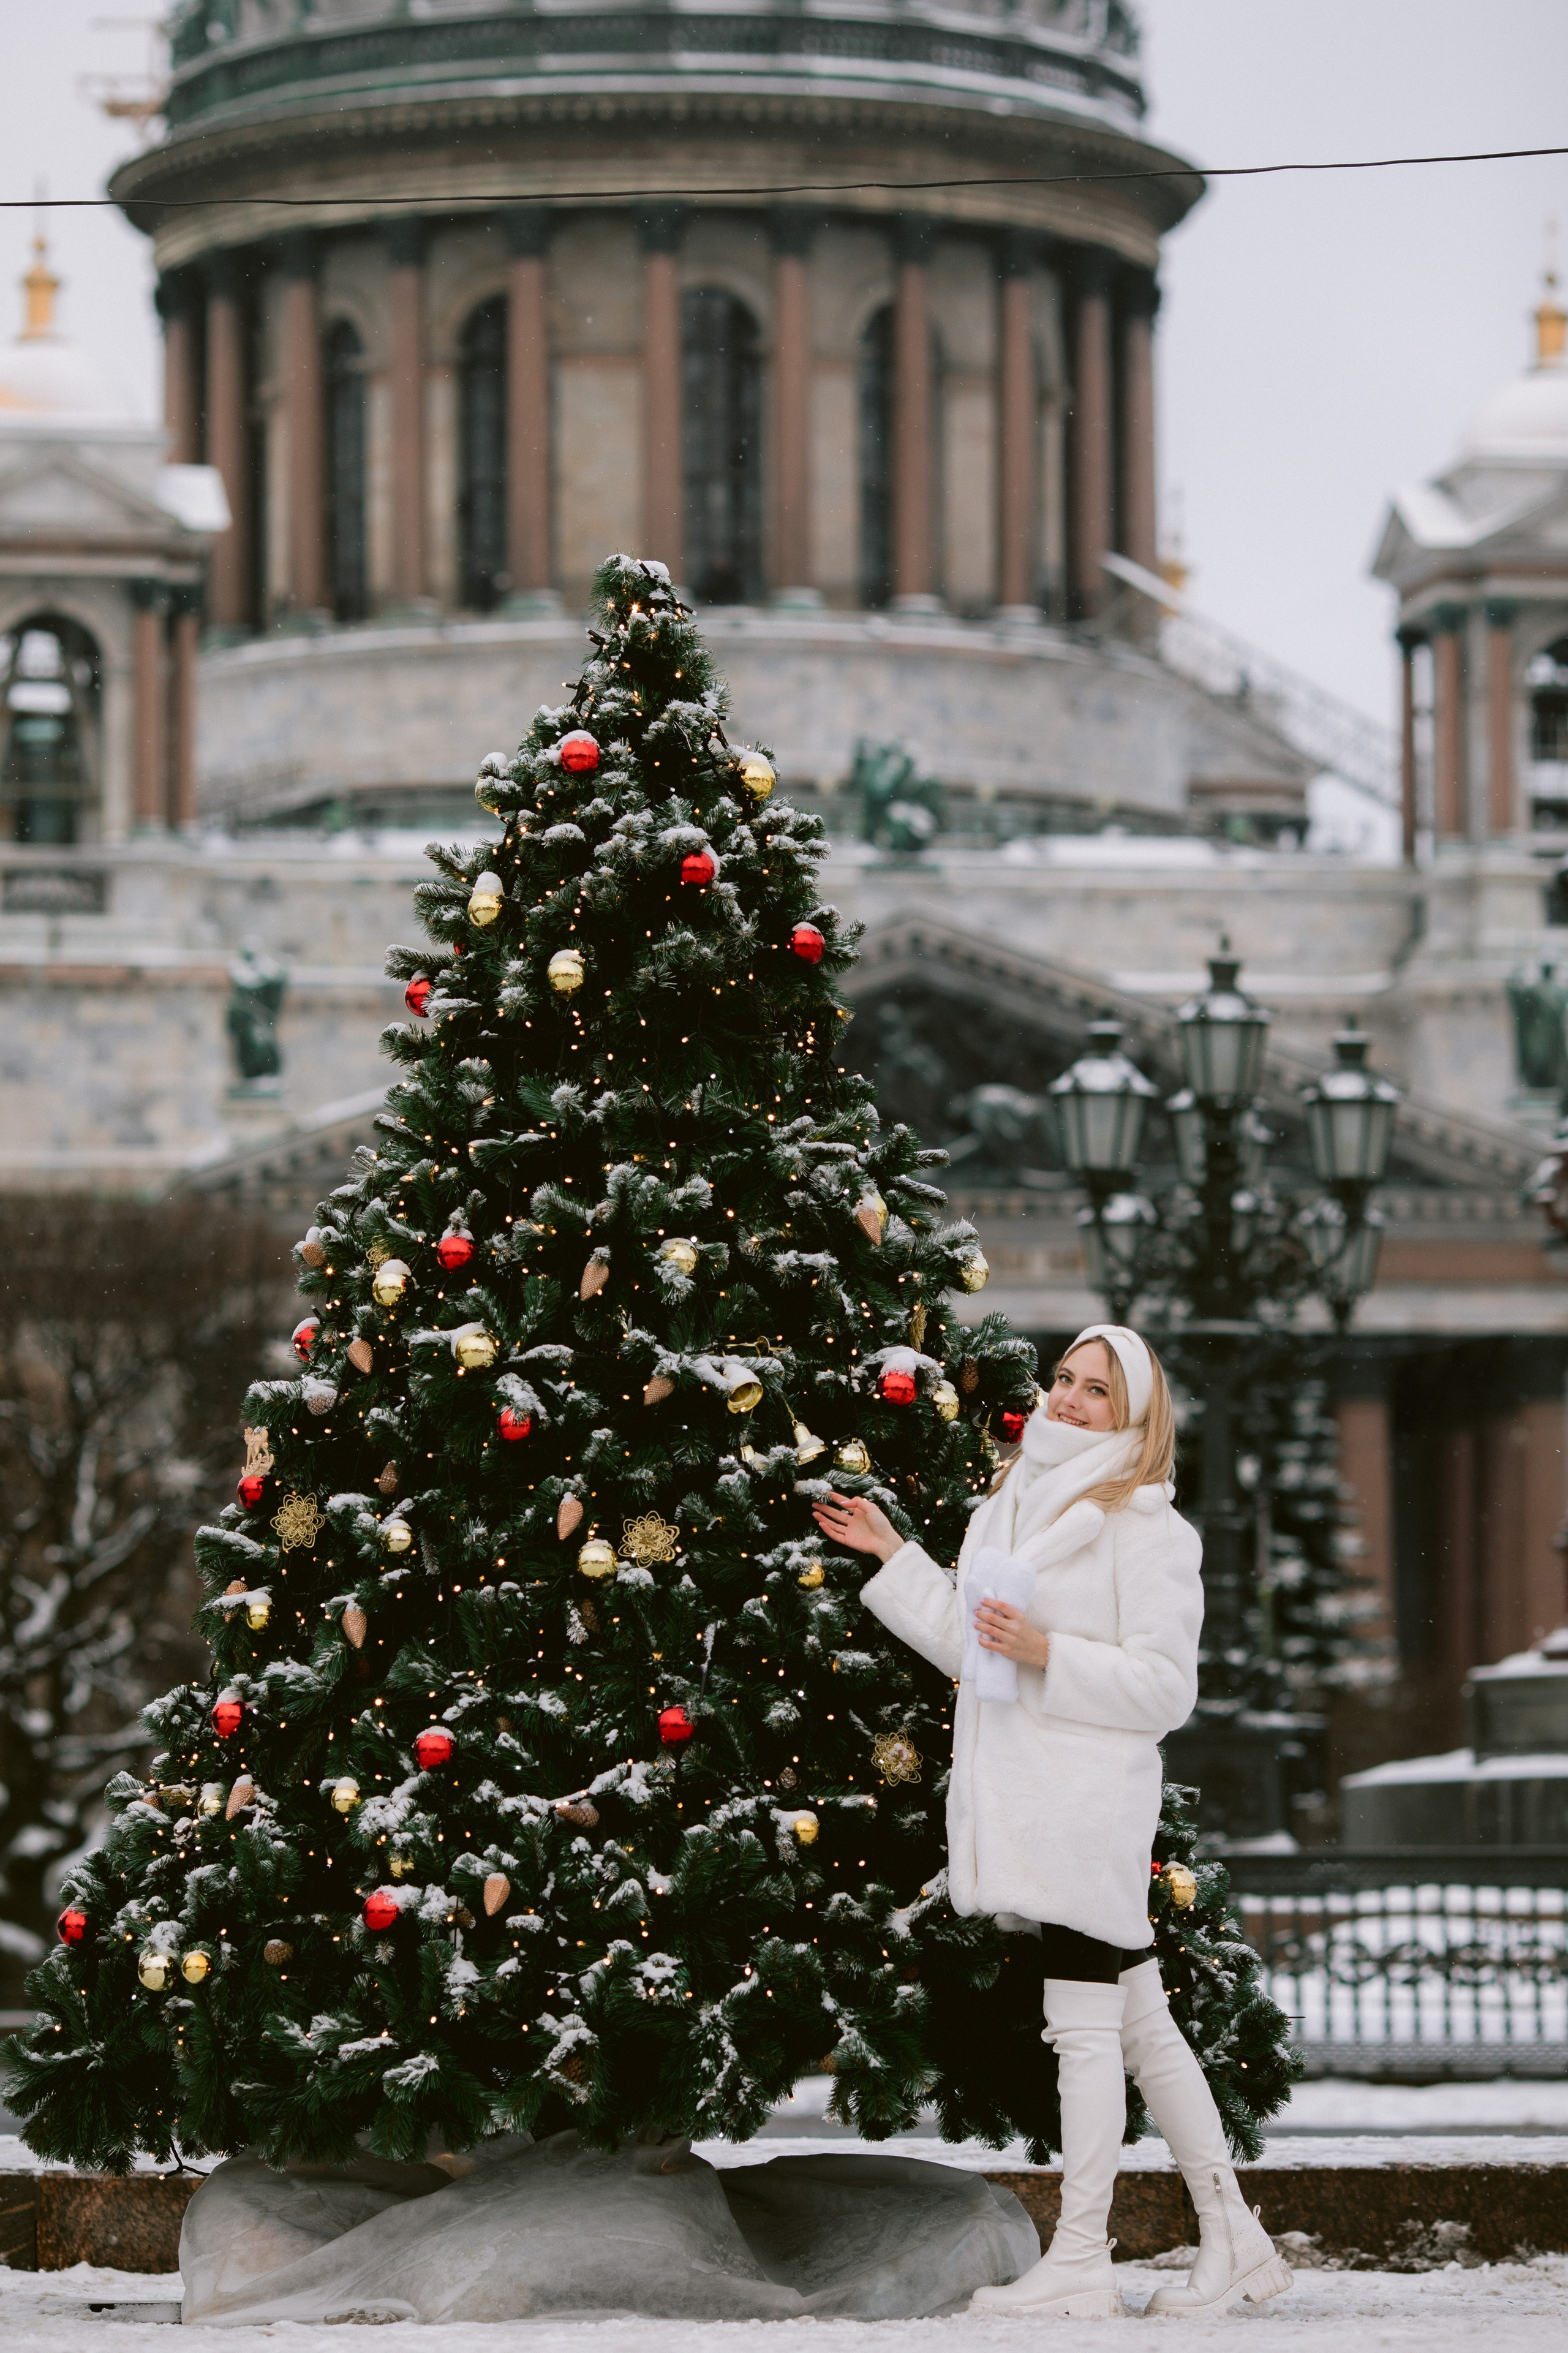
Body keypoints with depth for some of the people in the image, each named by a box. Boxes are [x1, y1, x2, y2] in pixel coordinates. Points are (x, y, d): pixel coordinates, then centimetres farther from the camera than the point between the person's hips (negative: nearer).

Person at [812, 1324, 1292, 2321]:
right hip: (1026, 1803, 8)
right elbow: (975, 1649, 26)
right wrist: (893, 1556, 25)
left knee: (1084, 2025, -7)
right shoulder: (1013, 1508, 19)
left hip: (1091, 1799, -8)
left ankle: (1080, 2263, -5)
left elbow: (1165, 1686, -10)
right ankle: (1234, 2240, 14)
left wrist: (1050, 1654, -19)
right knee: (1139, 2024, 9)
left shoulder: (1146, 1528, -6)